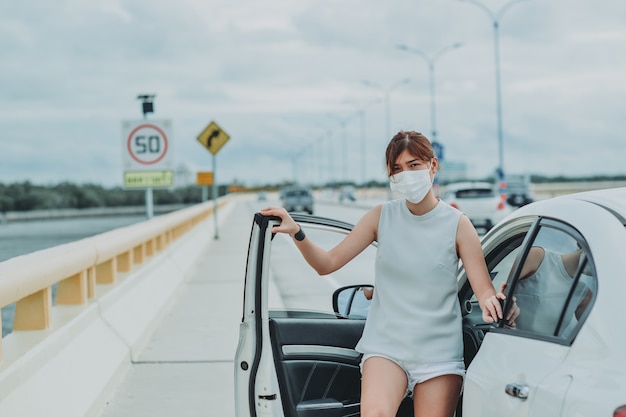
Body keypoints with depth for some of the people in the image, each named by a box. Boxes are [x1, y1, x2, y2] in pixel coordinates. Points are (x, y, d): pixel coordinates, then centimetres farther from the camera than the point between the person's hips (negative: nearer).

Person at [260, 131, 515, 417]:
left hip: (439, 352, 0)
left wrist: (489, 300, -29)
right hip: (386, 345, 0)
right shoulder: (382, 216, 4)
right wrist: (296, 232, -14)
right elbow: (327, 263, 2)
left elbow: (484, 289, -5)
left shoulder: (456, 224, 0)